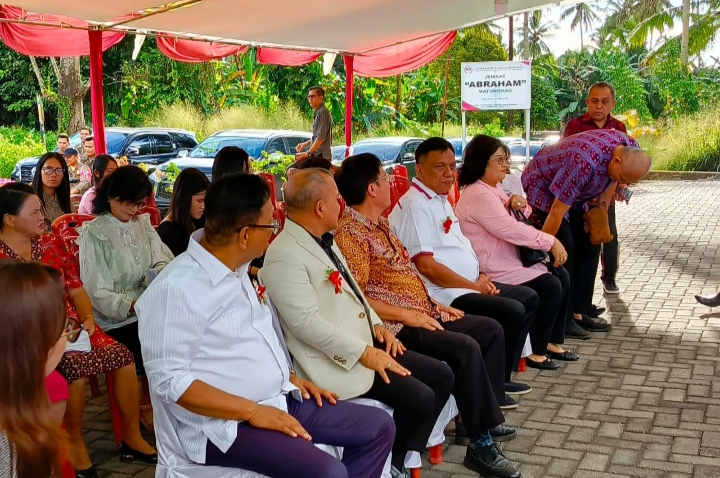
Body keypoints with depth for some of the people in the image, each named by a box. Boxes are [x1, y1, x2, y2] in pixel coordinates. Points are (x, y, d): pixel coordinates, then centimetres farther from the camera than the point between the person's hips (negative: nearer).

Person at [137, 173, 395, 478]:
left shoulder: (238, 270, 8)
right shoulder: (176, 289, -19)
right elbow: (168, 379, -22)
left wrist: (291, 377, 8)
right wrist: (253, 411, -22)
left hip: (281, 400, 9)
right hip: (229, 424, -9)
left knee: (379, 426, 5)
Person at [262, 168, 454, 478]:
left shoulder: (323, 240, 12)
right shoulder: (285, 256, -19)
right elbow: (308, 323, -24)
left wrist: (376, 325, 5)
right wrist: (364, 352, -21)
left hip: (366, 343, 10)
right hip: (336, 360, -10)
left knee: (441, 376, 5)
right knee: (420, 399, -18)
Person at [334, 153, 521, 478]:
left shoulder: (379, 223, 15)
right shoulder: (351, 233, -16)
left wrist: (433, 303, 11)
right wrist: (405, 315, -20)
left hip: (422, 314, 11)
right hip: (395, 326, -11)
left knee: (491, 330, 9)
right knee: (465, 348, -27)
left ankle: (485, 417, 17)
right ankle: (481, 444, -14)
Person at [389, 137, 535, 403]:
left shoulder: (441, 199, 16)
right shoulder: (415, 205, -16)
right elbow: (426, 265, -22)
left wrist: (481, 276, 5)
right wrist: (474, 286, -15)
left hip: (468, 286, 11)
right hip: (443, 294, -11)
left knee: (529, 298, 13)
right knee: (512, 311, -21)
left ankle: (501, 377, 18)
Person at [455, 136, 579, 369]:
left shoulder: (492, 188, 12)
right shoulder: (479, 195, -21)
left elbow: (517, 220, 21)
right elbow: (511, 230, -25)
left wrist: (518, 205, -4)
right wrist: (551, 242, -19)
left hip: (509, 258, 11)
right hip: (493, 269, -11)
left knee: (561, 276, 5)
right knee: (550, 286, -17)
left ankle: (552, 342, 13)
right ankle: (535, 352, -4)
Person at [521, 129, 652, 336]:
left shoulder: (631, 150, -16)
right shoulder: (584, 162, -39)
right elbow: (557, 211, -33)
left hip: (579, 193, 8)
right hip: (544, 187, -8)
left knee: (590, 245, 0)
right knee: (564, 249, -15)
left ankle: (580, 312, 8)